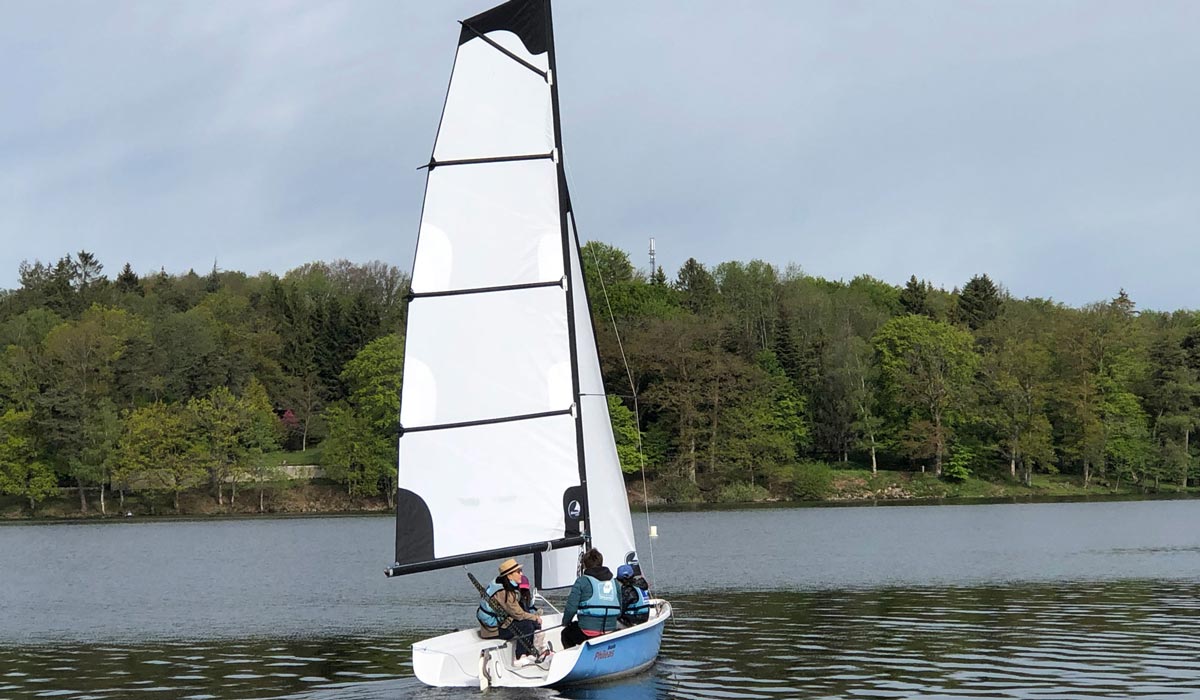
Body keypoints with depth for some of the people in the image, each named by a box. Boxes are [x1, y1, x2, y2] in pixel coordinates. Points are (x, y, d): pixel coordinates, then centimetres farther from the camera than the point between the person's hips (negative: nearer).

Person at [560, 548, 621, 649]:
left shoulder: (582, 581, -6)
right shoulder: (614, 582, 10)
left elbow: (571, 608, -9)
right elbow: (619, 610, 13)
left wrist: (565, 623, 10)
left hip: (587, 632, -5)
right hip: (610, 632, 5)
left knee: (566, 634, 26)